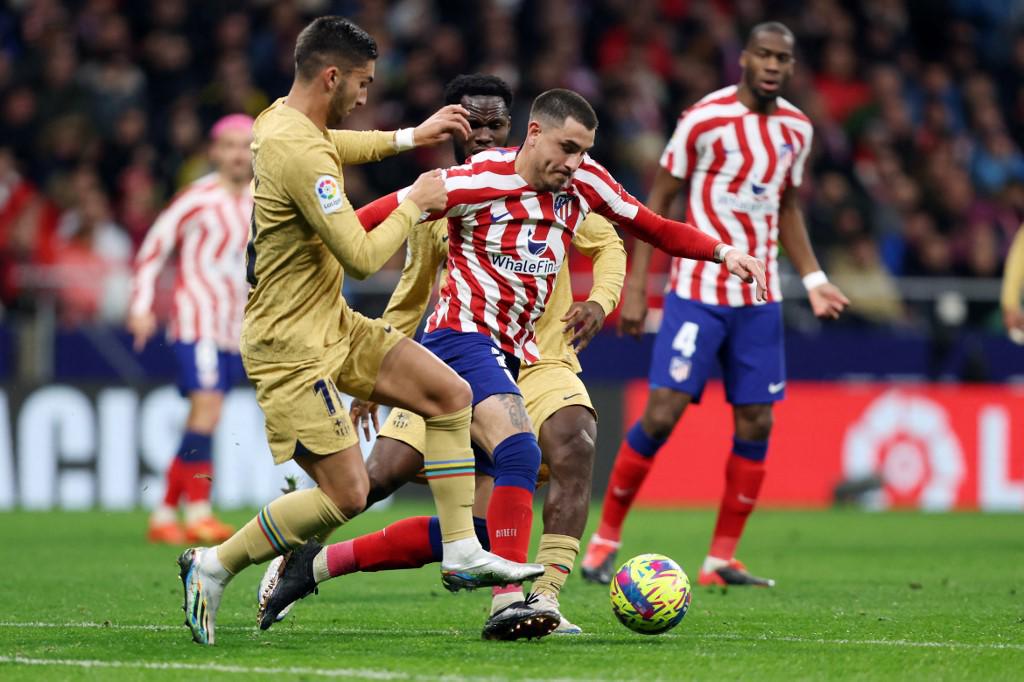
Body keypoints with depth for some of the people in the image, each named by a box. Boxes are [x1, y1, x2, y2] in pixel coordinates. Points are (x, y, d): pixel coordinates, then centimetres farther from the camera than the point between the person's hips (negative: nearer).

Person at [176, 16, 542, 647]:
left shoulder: (282, 119, 5)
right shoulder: (298, 152, -26)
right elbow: (363, 258, -26)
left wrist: (412, 137, 28)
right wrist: (414, 204, -10)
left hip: (332, 323, 10)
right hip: (291, 346, -10)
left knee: (451, 393, 7)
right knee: (346, 495, -11)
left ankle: (462, 553, 11)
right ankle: (214, 567, 2)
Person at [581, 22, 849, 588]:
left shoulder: (797, 129, 7)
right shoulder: (705, 118, -9)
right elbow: (659, 199, -3)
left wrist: (813, 278, 11)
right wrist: (635, 286, -7)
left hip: (760, 301, 5)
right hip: (697, 292, -5)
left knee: (756, 425, 0)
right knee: (662, 414, -11)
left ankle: (721, 561, 8)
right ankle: (606, 537, 5)